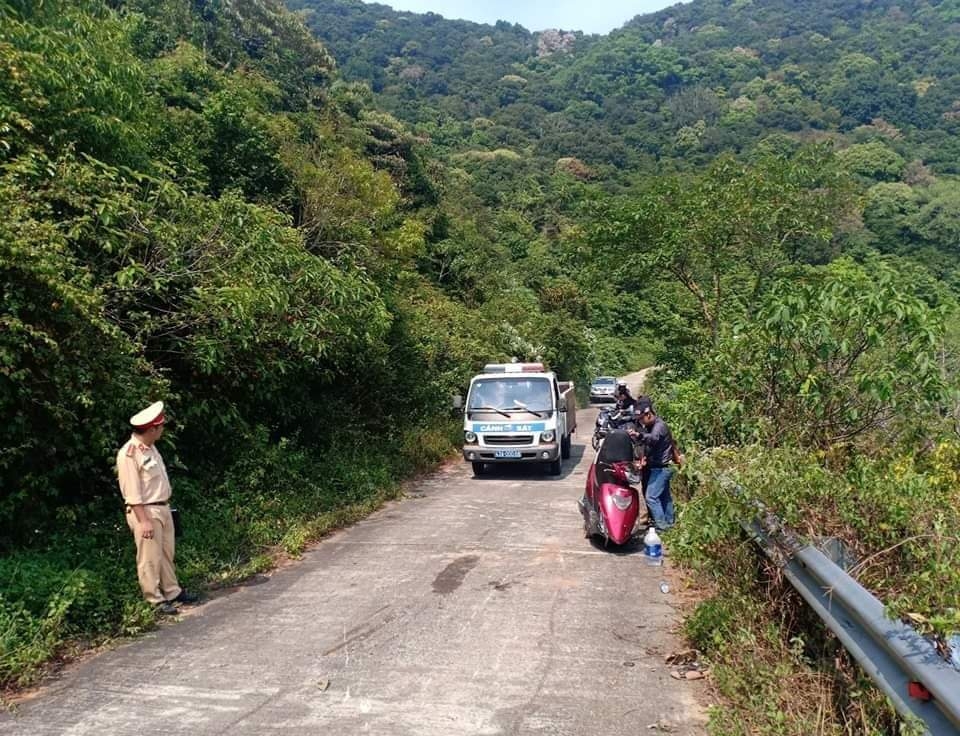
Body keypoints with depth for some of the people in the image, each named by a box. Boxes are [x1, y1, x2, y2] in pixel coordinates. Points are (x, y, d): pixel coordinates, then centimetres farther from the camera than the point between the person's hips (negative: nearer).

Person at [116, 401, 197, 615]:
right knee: (150, 559, 0)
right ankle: (155, 600, 9)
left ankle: (172, 592, 26)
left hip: (163, 509, 9)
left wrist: (165, 508, 17)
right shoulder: (128, 454, -18)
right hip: (145, 511, -9)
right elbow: (132, 492, -19)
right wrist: (143, 521, -20)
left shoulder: (151, 447, 10)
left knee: (167, 554, 16)